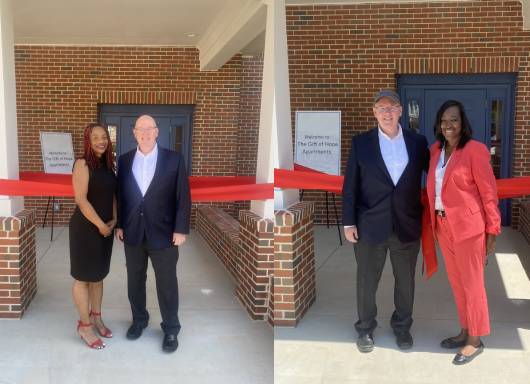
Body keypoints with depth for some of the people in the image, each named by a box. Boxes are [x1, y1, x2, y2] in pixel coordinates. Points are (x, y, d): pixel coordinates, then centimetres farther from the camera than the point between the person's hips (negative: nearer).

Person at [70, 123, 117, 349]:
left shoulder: (108, 165, 9)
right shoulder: (83, 164, -14)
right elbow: (81, 199, -19)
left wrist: (113, 220, 0)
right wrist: (100, 225, -15)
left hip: (105, 228, 7)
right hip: (86, 228, -7)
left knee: (98, 274, 17)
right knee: (83, 277, 3)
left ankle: (96, 317, 30)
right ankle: (84, 325, 13)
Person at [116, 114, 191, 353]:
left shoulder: (174, 159, -5)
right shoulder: (124, 161, 5)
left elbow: (183, 197, -6)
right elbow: (120, 195, 9)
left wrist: (181, 229, -9)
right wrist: (119, 224, 5)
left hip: (163, 233, -3)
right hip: (132, 232, 3)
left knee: (167, 283, 5)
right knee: (135, 280, 14)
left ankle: (171, 329, 19)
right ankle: (139, 320, 33)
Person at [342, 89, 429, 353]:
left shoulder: (418, 142, 2)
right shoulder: (360, 142, -2)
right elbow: (350, 186, -1)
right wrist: (348, 222, -5)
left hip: (407, 226, 1)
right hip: (370, 226, -1)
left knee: (405, 280, 13)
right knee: (367, 280, 10)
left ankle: (402, 326, 33)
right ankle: (365, 328, 28)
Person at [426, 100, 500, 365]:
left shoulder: (475, 150, -13)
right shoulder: (435, 150, 7)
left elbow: (489, 192, -11)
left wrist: (492, 231, -10)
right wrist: (434, 222, 6)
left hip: (468, 226, -7)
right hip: (443, 225, 7)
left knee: (472, 284, 4)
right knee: (456, 281, 17)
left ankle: (475, 341, 18)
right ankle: (465, 332, 32)